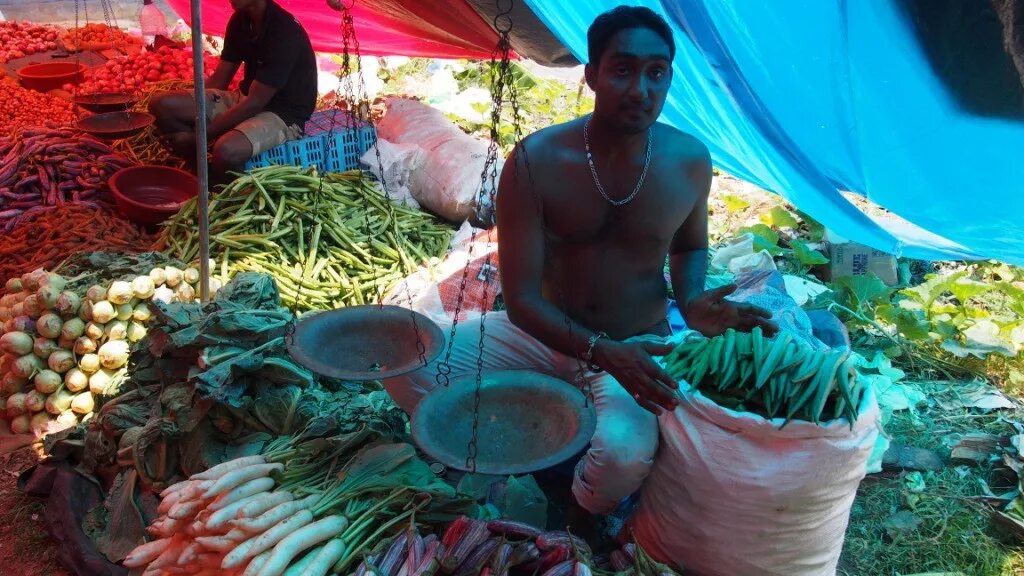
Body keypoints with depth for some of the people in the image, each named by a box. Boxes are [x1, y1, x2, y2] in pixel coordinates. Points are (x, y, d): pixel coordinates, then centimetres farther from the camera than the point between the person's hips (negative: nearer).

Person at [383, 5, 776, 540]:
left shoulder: (688, 159, -11)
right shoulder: (536, 160, -19)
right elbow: (521, 297, -17)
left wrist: (691, 302, -12)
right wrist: (601, 352, -31)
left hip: (637, 344, 0)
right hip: (546, 332, 1)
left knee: (627, 454, -33)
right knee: (410, 373, -18)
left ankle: (580, 517, 6)